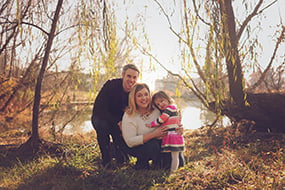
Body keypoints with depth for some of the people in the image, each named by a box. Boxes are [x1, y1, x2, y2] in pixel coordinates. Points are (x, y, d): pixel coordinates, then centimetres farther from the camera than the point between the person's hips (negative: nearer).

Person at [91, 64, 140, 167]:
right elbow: (98, 109, -29)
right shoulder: (111, 85, -24)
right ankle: (106, 160, -17)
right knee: (102, 125, -36)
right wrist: (117, 123, -36)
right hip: (102, 118, -3)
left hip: (122, 120, 3)